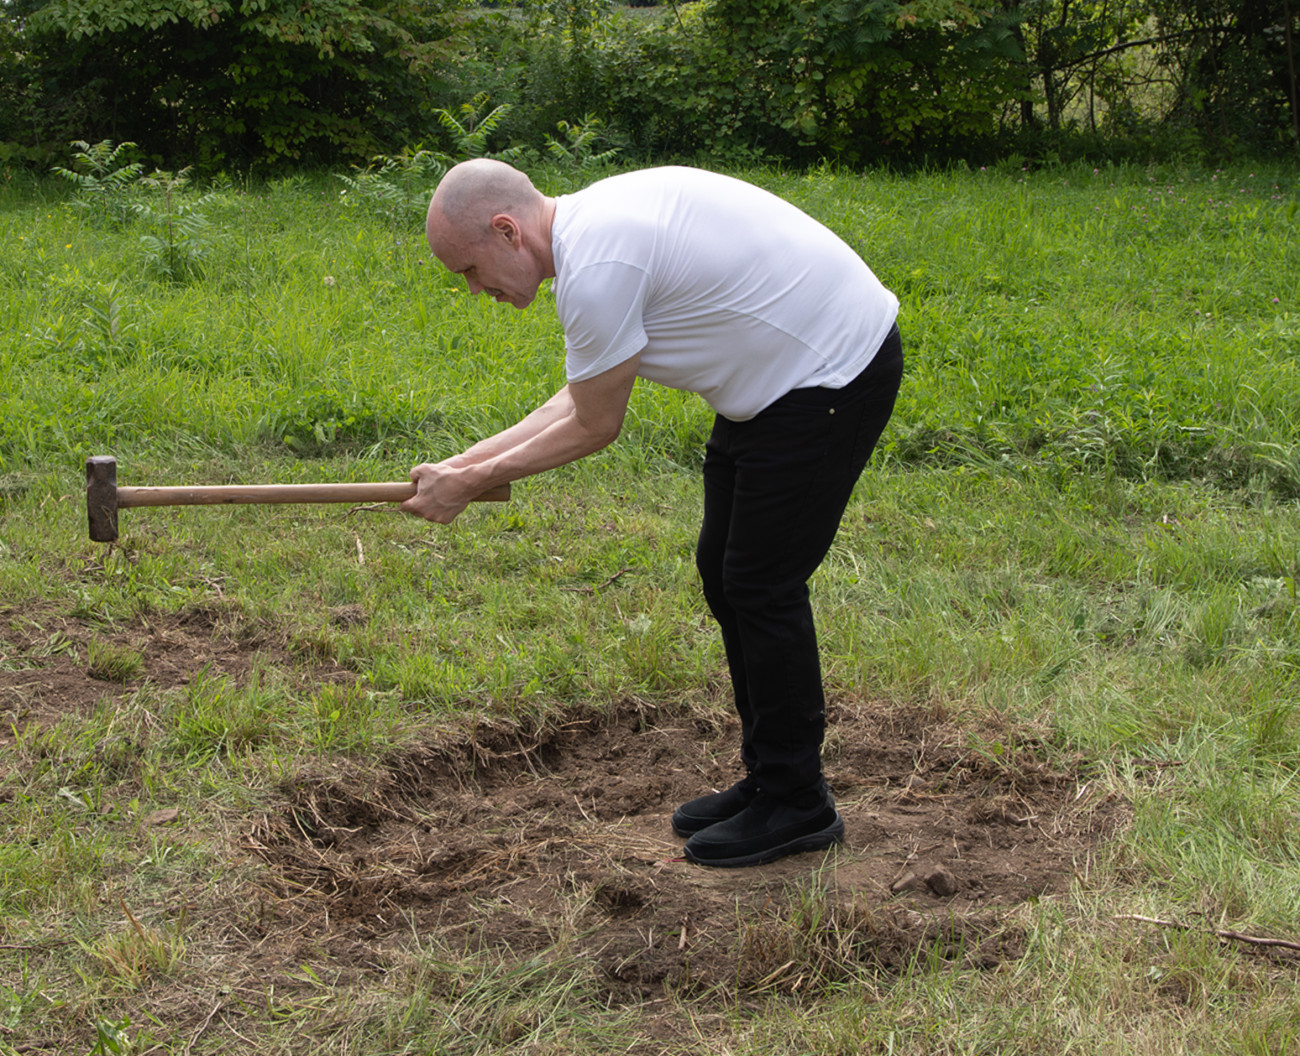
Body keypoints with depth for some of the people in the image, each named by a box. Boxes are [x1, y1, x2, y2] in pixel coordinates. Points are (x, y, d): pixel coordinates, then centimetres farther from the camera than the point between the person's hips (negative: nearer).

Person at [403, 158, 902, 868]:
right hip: (784, 370, 10)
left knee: (761, 584, -6)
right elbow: (583, 399, 13)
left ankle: (796, 804, 8)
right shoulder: (592, 222, 7)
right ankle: (767, 780, 24)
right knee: (723, 570, 13)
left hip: (836, 371, -10)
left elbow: (595, 427, -13)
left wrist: (472, 483, -3)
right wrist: (467, 460, 11)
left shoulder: (596, 267, -25)